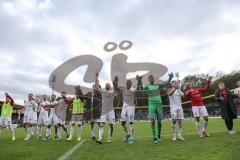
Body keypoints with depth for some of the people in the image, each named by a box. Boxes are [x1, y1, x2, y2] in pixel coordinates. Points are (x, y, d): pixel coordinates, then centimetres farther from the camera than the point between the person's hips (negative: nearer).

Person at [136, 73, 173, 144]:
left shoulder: (158, 85, 12)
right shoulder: (147, 86, 2)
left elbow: (166, 84, 9)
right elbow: (140, 88, -16)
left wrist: (170, 78, -8)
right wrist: (139, 81, -34)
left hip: (159, 104, 3)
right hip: (152, 105, -3)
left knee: (159, 121, 9)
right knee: (152, 121, -10)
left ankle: (159, 136, 26)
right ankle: (154, 137, -1)